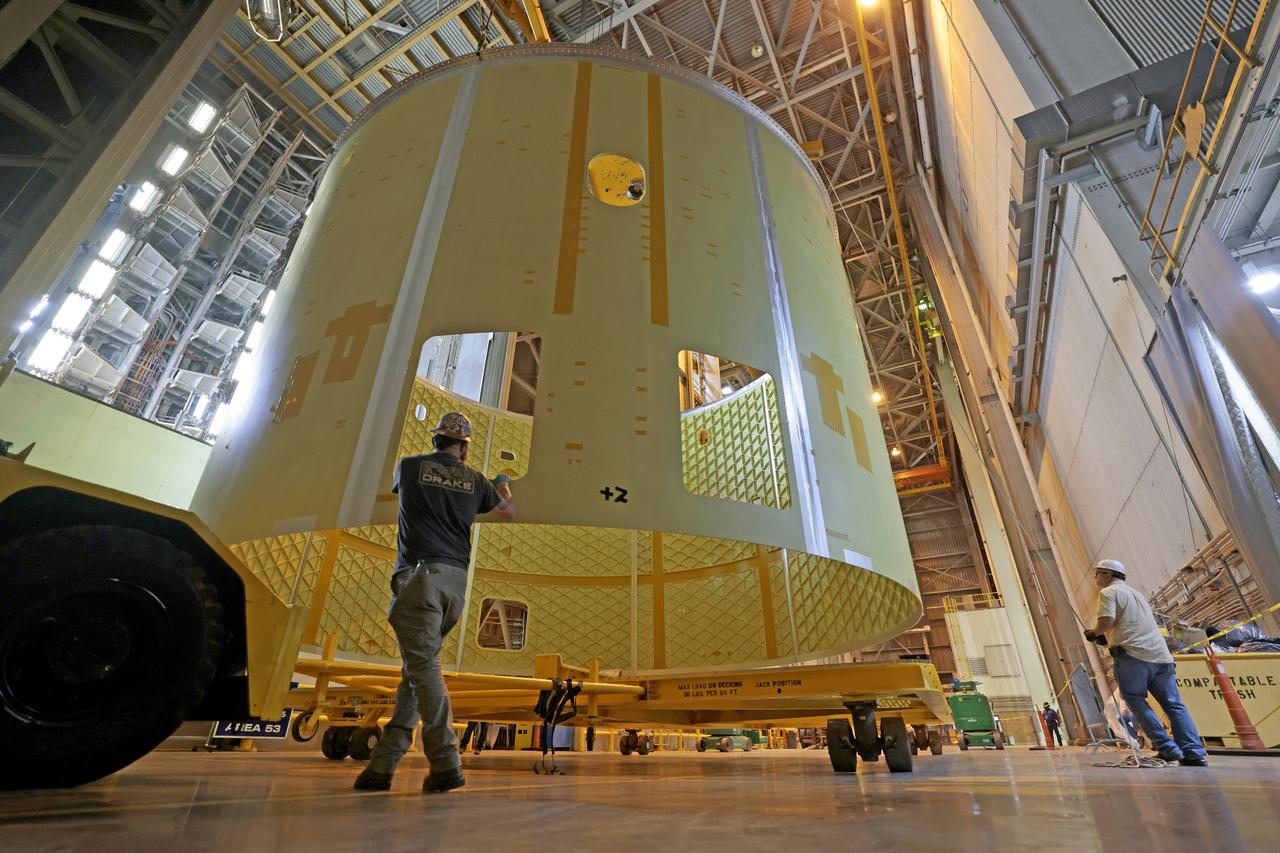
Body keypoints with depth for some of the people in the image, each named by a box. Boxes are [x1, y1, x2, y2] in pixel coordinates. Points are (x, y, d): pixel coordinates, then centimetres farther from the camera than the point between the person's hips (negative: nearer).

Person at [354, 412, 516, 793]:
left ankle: (446, 764, -11)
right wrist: (504, 485, 50)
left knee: (423, 666, -7)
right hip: (457, 580, 4)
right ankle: (382, 764, 15)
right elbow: (508, 511, 29)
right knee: (418, 667, 11)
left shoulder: (410, 466, 6)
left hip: (420, 574, -4)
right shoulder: (474, 480, 12)